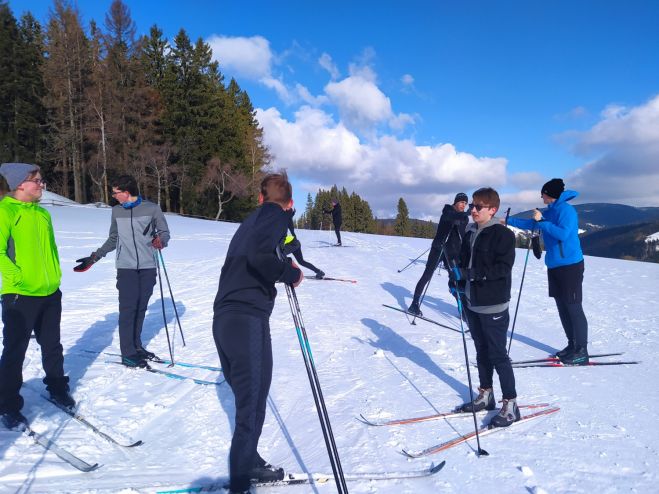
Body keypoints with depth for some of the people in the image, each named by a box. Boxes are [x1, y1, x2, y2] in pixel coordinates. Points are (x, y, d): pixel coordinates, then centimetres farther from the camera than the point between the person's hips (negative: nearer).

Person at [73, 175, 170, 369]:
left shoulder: (152, 208, -1)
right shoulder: (117, 211, 9)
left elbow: (164, 232, 3)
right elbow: (113, 239, 19)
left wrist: (160, 239, -19)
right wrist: (94, 257, 16)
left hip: (148, 266, -1)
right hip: (126, 267, 1)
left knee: (141, 308, 6)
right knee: (128, 308, -5)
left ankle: (136, 346, 20)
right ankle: (128, 353, 1)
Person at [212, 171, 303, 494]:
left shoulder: (250, 220, 22)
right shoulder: (277, 214, -2)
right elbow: (259, 255, -21)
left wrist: (283, 267, 24)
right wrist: (292, 273, -7)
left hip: (223, 319, 9)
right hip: (248, 320, -9)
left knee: (247, 400, 20)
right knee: (252, 405, -2)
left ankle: (248, 463, 33)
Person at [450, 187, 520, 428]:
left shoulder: (502, 234, -13)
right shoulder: (470, 233, 10)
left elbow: (502, 269, -21)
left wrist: (467, 273, -25)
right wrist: (460, 283, -2)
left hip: (493, 305, -7)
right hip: (473, 303, 7)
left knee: (498, 355, 0)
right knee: (482, 351, 17)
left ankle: (510, 404, 12)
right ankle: (485, 395, 31)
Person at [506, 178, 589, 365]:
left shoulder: (566, 209, -13)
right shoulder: (550, 211, 12)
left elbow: (563, 234, -25)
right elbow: (531, 224, 24)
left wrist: (541, 221, -20)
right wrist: (509, 221, 24)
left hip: (570, 265, -9)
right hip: (554, 265, 9)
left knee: (573, 308, -4)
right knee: (562, 307, 12)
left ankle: (581, 352, 4)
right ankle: (572, 344, 23)